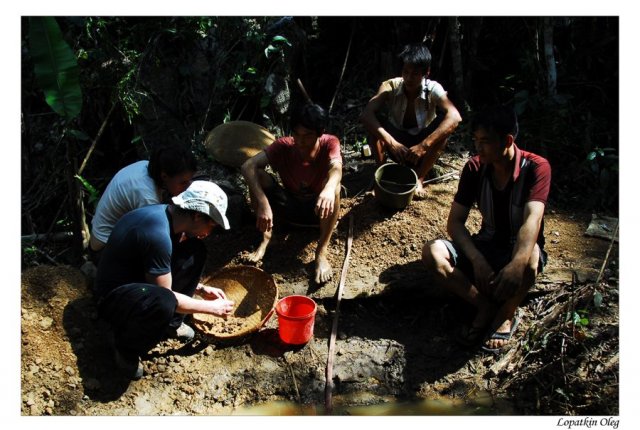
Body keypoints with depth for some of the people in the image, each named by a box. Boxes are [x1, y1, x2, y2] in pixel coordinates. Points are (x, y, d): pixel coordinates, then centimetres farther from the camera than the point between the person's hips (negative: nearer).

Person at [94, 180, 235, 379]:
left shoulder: (168, 213, -5)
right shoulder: (158, 233, -32)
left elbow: (168, 270, 14)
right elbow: (165, 296, -24)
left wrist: (201, 289, 7)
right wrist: (211, 307, -13)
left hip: (138, 279, 9)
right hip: (114, 296, -9)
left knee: (195, 251, -2)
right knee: (163, 302, -40)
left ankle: (171, 323, 11)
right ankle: (126, 348, -7)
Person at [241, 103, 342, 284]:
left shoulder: (330, 144, -21)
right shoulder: (283, 146, -19)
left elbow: (336, 169, -42)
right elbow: (248, 166, -32)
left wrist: (329, 189, -67)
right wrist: (263, 203, -47)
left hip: (318, 208, -1)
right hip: (290, 206, 1)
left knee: (334, 187, -36)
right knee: (258, 176, -25)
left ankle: (321, 254, -24)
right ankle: (265, 237, -8)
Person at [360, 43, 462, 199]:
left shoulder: (433, 89, -21)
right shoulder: (390, 86, -19)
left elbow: (455, 117, -38)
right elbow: (366, 115, -33)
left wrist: (423, 146, -46)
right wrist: (391, 143, -45)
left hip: (421, 146, 0)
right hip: (396, 143, 0)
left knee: (445, 123, -28)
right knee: (375, 120, -26)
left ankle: (419, 178, -18)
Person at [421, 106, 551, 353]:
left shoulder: (536, 168, -19)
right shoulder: (475, 168, -8)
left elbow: (532, 219, -35)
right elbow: (455, 222, -11)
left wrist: (517, 264, -53)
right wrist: (477, 260, -29)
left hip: (519, 248, -3)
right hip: (486, 246, 4)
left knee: (529, 257, -41)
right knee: (432, 252, -22)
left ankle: (506, 314, -10)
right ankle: (486, 307, -11)